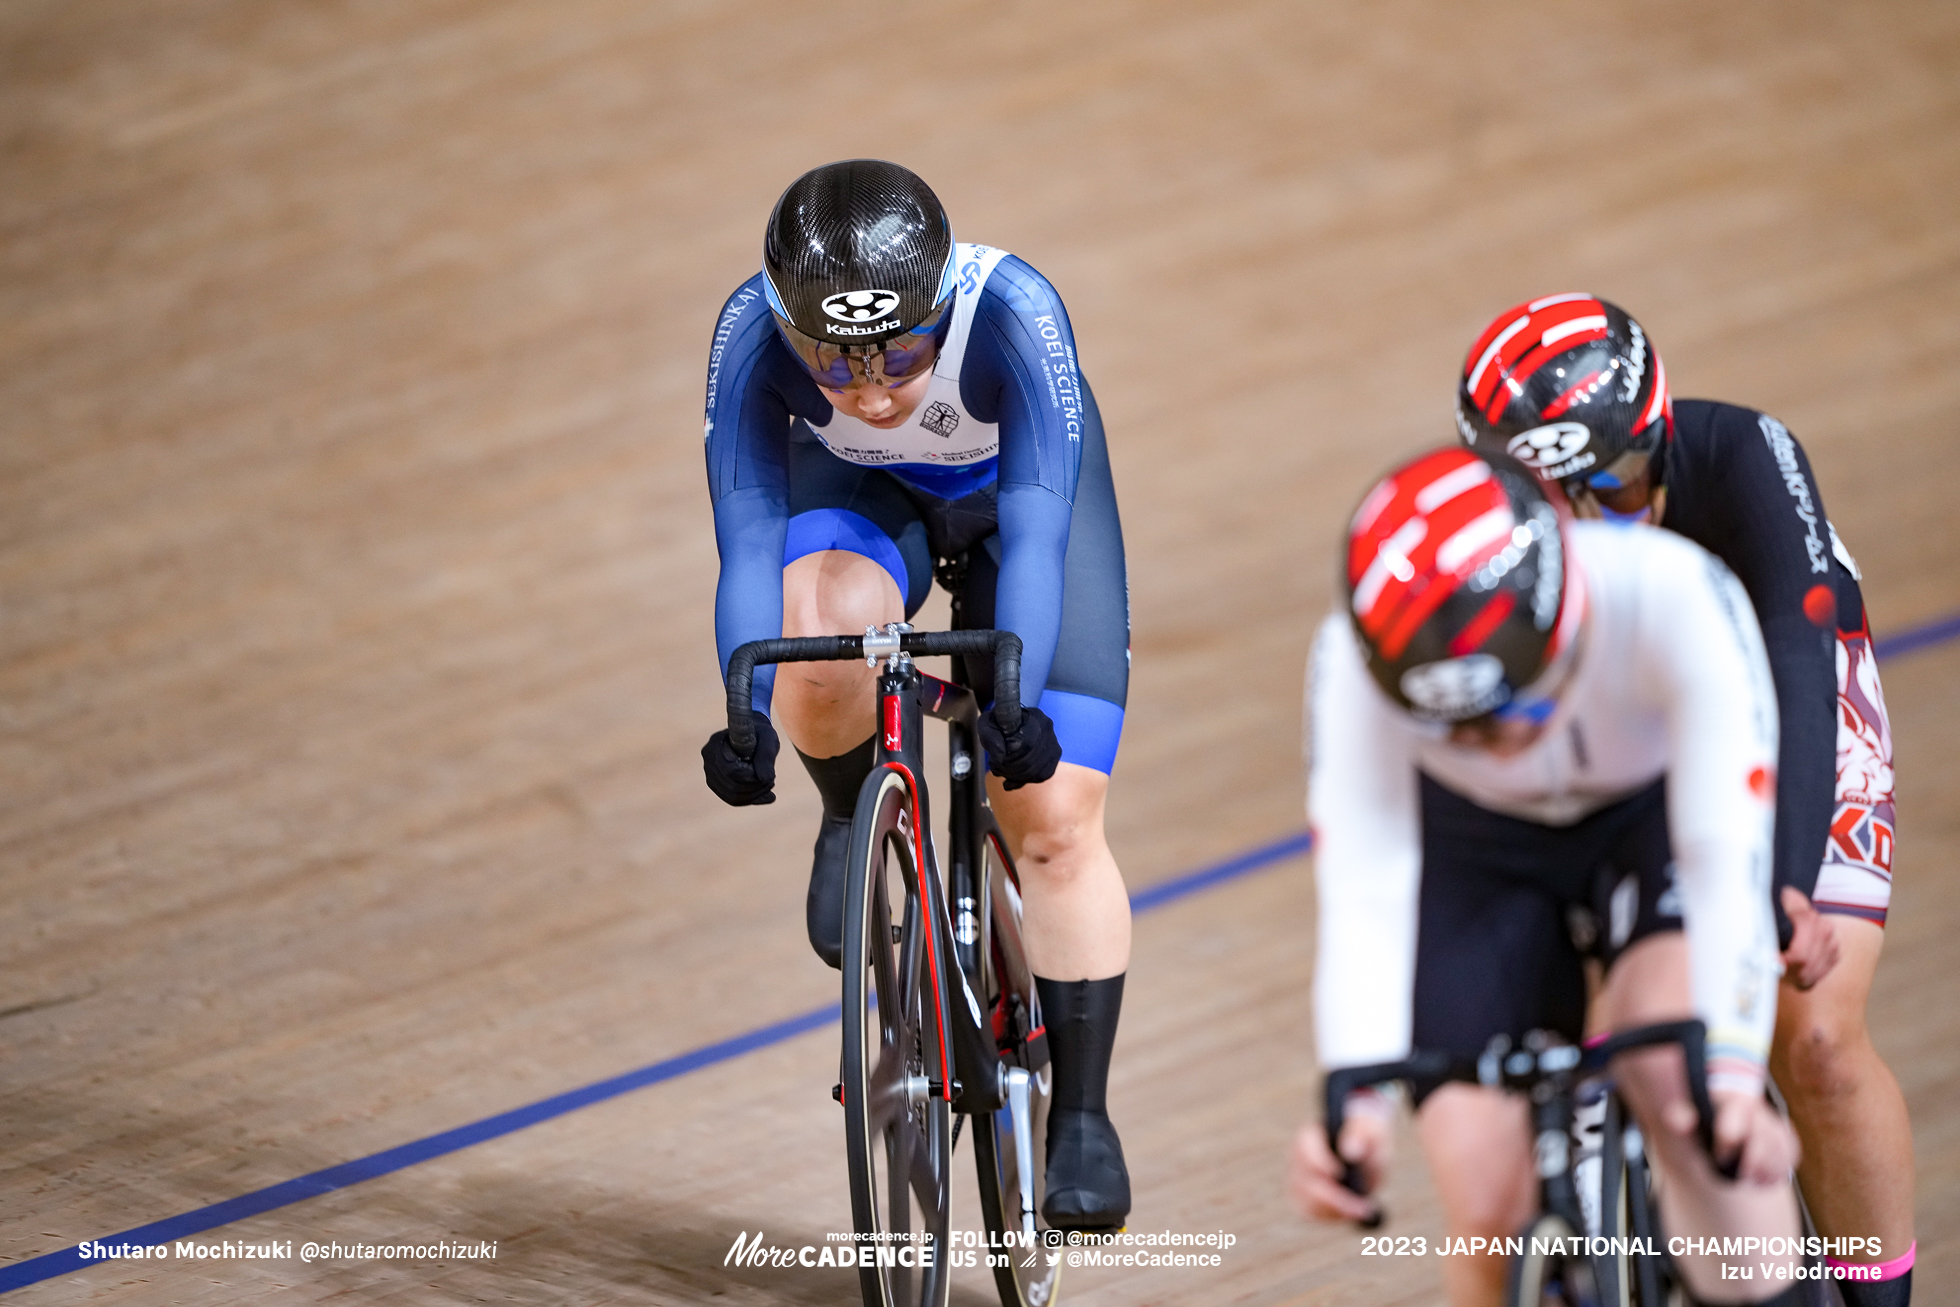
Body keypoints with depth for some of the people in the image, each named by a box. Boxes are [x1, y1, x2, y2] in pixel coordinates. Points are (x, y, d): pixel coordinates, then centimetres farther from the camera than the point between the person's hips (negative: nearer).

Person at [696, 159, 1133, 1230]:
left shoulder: (1011, 312, -39)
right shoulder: (752, 336, -34)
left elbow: (1035, 535, -42)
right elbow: (748, 540, -35)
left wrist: (1019, 703, -55)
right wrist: (746, 714, -48)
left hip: (1015, 491, -1)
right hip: (859, 495, 1)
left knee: (1055, 820, -10)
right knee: (825, 625, -35)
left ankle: (1082, 1114, 1)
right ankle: (852, 822, -4)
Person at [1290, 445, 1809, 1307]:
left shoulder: (1679, 599, -38)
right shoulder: (1359, 663, -34)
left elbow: (1728, 856, -40)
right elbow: (1362, 895, -36)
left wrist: (1733, 1076, -51)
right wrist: (1354, 1099, -50)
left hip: (1658, 813, -1)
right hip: (1481, 848, 1)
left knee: (1673, 1066, -32)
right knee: (1488, 1218, -10)